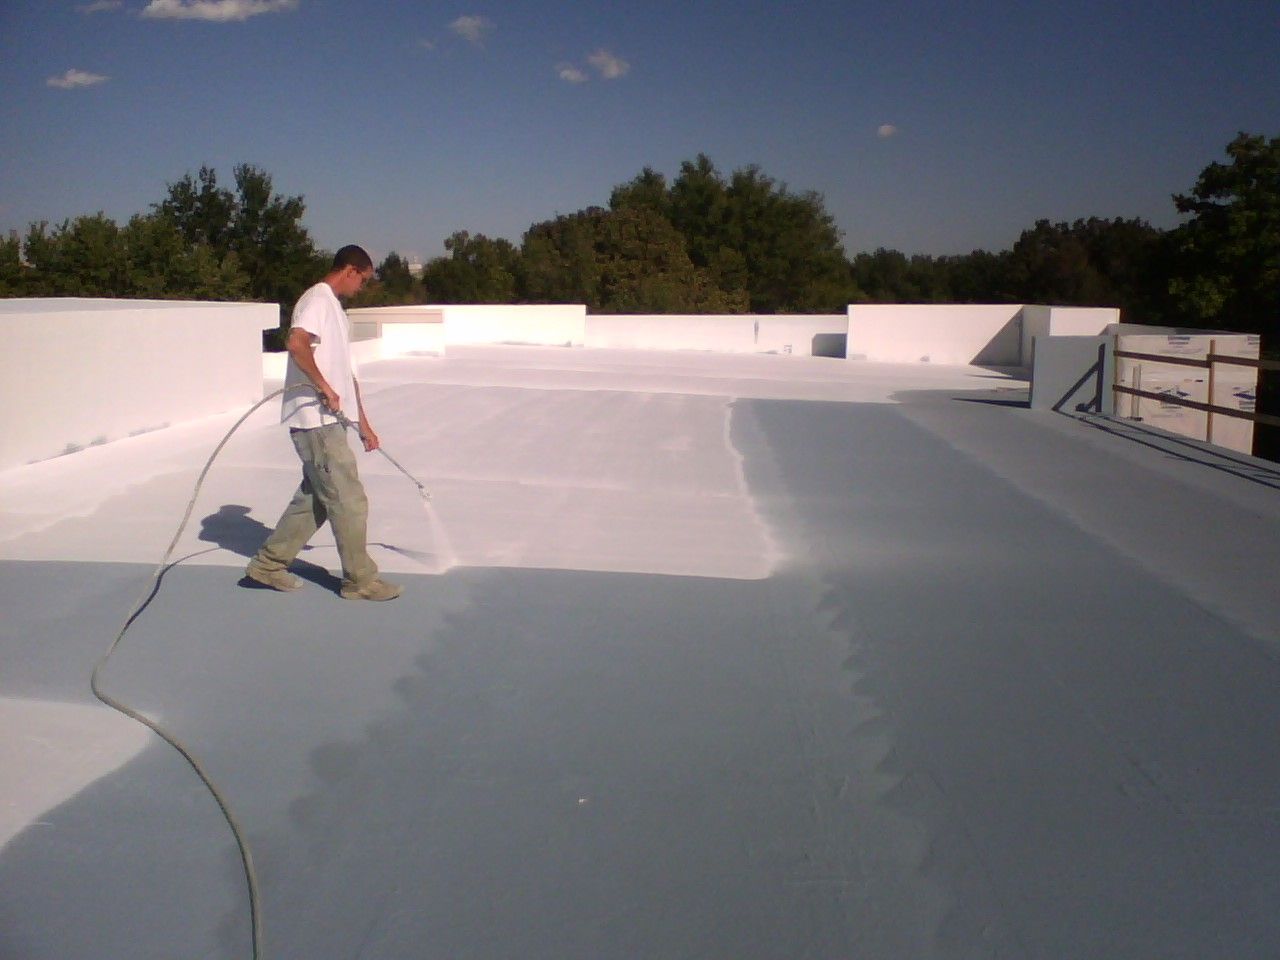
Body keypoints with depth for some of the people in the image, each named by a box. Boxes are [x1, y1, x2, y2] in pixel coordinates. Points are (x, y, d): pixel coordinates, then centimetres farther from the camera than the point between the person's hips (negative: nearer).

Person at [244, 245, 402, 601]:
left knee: (316, 496, 16)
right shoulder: (318, 299, -9)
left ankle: (268, 564, 24)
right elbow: (296, 343, -28)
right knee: (349, 500, -4)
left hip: (328, 419, 10)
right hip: (315, 419, -10)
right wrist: (325, 388, -21)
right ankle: (360, 580, 6)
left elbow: (345, 372, 24)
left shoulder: (336, 309, 22)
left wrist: (363, 423, 23)